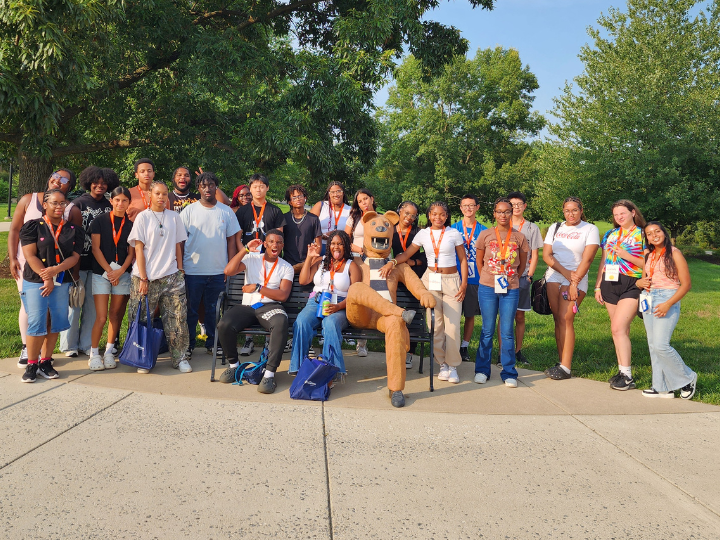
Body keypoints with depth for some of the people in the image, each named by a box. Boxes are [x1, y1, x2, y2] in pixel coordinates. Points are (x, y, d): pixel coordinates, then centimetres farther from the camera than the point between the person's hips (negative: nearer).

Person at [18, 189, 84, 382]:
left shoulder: (73, 230, 9)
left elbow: (75, 257, 1)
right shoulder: (34, 227, 0)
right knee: (36, 323, -8)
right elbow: (30, 255, -7)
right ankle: (31, 365, 3)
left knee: (55, 323, 5)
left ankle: (45, 362, 17)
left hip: (62, 283, 3)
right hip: (35, 281, -3)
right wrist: (46, 279, -13)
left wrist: (56, 270, -16)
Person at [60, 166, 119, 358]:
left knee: (92, 304, 9)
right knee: (74, 303, 2)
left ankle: (87, 345, 18)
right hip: (78, 261, -3)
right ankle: (69, 345, 13)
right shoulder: (78, 203, -3)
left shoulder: (109, 207, 8)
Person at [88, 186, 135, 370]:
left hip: (122, 274, 2)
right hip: (101, 273, -2)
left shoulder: (130, 225, 6)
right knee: (101, 317, -7)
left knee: (115, 315, 6)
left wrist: (120, 271, -10)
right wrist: (109, 270, -10)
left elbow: (131, 253, 5)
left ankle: (109, 351, 18)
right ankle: (94, 353, 6)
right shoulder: (100, 221, 0)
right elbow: (96, 248, -3)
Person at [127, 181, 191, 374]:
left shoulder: (174, 217, 10)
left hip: (171, 277, 2)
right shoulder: (142, 217, 1)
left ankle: (180, 358, 8)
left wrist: (180, 272, 6)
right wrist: (143, 278, -8)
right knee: (143, 320, 1)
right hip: (146, 278, -2)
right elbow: (139, 249, -2)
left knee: (178, 320, -1)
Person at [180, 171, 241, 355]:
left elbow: (232, 240, 7)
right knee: (190, 310, 5)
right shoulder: (189, 211, 1)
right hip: (192, 270, -1)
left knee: (214, 310, 10)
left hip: (218, 271, 1)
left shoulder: (226, 211, 6)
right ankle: (188, 345, 16)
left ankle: (212, 343, 22)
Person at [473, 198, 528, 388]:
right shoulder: (485, 235, 0)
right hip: (487, 288, 0)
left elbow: (522, 264, 14)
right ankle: (482, 370, 18)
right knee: (487, 331, 7)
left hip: (511, 290, 0)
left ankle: (509, 373, 13)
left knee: (507, 333, 3)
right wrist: (489, 279, 10)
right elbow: (479, 261, 11)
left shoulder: (519, 237, 2)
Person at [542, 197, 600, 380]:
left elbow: (587, 259, -8)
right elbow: (546, 255, 4)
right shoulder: (555, 228, 12)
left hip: (577, 279, -4)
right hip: (554, 277, 4)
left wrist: (574, 283, -15)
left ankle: (565, 368, -13)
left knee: (565, 318, -13)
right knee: (558, 319, 0)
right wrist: (566, 272, -9)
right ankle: (561, 362, 4)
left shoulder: (590, 229, 1)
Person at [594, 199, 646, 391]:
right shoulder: (610, 234, 14)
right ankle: (622, 370, 14)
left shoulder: (642, 235, -1)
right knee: (621, 330, 9)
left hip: (631, 286, -5)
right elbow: (603, 262, 17)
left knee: (618, 328, -15)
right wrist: (598, 286, 13)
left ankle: (627, 375, -10)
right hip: (610, 284, 5)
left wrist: (627, 256, -16)